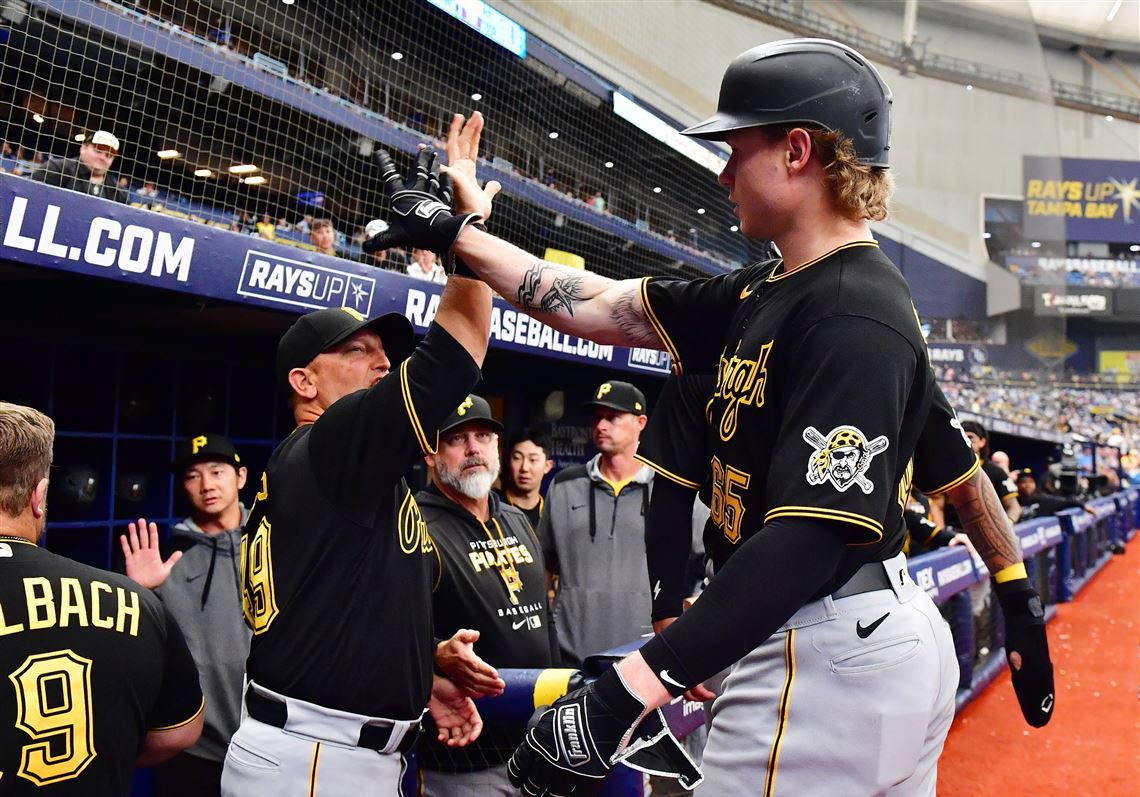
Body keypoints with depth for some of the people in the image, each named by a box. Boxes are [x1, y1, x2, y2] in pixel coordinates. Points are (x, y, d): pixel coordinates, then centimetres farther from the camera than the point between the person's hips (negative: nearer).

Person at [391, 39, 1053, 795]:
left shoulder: (857, 320, -20)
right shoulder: (765, 295, 9)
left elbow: (810, 535, -28)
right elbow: (605, 307, 14)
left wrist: (629, 692, -31)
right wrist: (464, 236, 18)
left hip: (826, 665, -9)